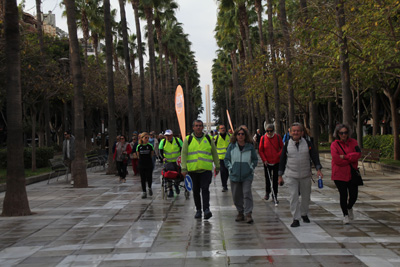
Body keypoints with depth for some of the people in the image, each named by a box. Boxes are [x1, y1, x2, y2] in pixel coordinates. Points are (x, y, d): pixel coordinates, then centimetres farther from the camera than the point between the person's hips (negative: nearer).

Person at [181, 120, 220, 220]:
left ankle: (206, 209, -17)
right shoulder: (188, 139, 5)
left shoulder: (208, 138, 8)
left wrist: (217, 167, 16)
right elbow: (184, 154, 1)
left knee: (205, 189, -13)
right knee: (196, 191, 8)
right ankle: (198, 210, 20)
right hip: (193, 169, 1)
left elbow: (214, 153, 16)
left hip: (206, 169, -1)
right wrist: (184, 168, -7)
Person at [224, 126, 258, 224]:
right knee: (236, 196, 8)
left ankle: (248, 214, -10)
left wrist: (251, 167, -1)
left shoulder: (250, 147, 0)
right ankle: (240, 213, 23)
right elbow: (226, 159, 10)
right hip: (234, 175, 2)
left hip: (247, 175, -2)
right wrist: (230, 167, -1)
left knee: (247, 193, -13)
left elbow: (255, 159, 11)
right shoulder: (231, 146, 2)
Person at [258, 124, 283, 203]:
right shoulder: (263, 138, -4)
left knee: (275, 179, 2)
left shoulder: (278, 137, -3)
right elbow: (260, 150, 1)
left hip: (276, 162, 0)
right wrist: (264, 160, -7)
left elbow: (282, 147, 5)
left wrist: (279, 155, -12)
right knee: (267, 178, 13)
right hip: (267, 162, 1)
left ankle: (275, 196, 11)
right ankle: (267, 192, 34)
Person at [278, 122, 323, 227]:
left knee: (306, 196, 13)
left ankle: (304, 214, 36)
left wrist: (318, 169, -14)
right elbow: (282, 160, 4)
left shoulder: (308, 144, 0)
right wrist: (280, 175, 3)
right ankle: (296, 219, -4)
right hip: (291, 176, -1)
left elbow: (315, 156, -1)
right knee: (293, 196, -9)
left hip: (305, 175, 1)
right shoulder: (287, 145, 0)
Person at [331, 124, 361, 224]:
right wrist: (351, 158, -10)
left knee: (354, 196, 2)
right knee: (343, 195, 1)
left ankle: (349, 208, 35)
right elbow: (337, 160, -16)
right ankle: (345, 214, 21)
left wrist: (345, 157, -17)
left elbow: (358, 154, -10)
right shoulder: (334, 145, -5)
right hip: (339, 174, -3)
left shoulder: (353, 142, 6)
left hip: (352, 174, 3)